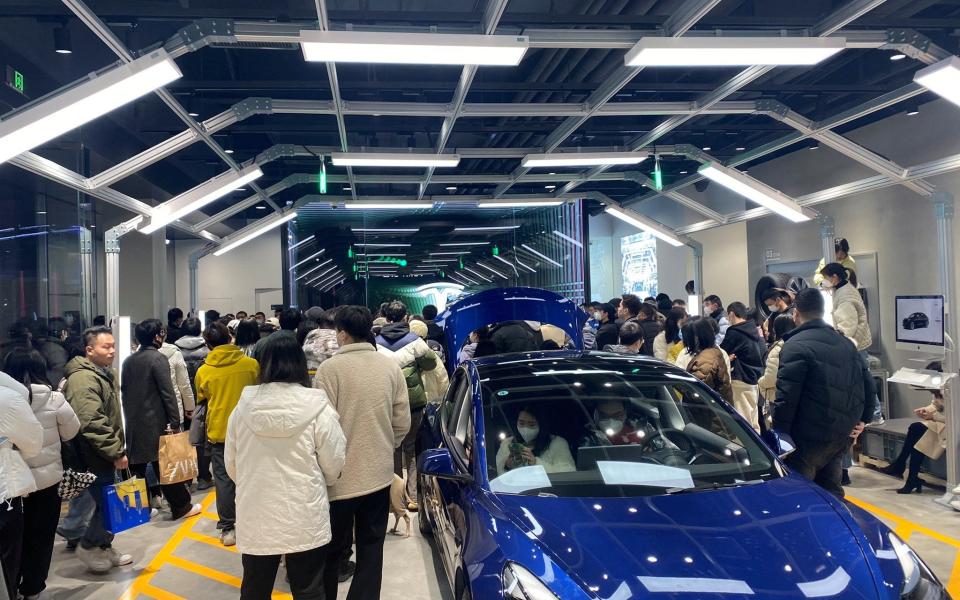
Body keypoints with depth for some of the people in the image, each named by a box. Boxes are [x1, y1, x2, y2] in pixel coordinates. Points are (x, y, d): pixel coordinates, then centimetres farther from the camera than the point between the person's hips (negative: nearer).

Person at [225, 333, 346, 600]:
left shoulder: (242, 408, -6)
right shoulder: (318, 409, -14)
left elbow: (231, 466, 6)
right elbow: (335, 467, -6)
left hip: (256, 520, 3)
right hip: (305, 521, -2)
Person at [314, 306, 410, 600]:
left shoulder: (330, 368, -15)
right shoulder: (391, 366, -1)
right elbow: (402, 422, 2)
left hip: (341, 476, -3)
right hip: (380, 472, 4)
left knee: (332, 549, 12)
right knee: (371, 546, 15)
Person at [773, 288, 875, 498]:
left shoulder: (796, 346, -13)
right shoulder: (845, 342, 14)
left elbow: (786, 397, -18)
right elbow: (867, 383, 17)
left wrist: (779, 434, -11)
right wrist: (862, 419, 21)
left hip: (811, 437, -8)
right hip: (844, 434, 8)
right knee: (830, 489, 18)